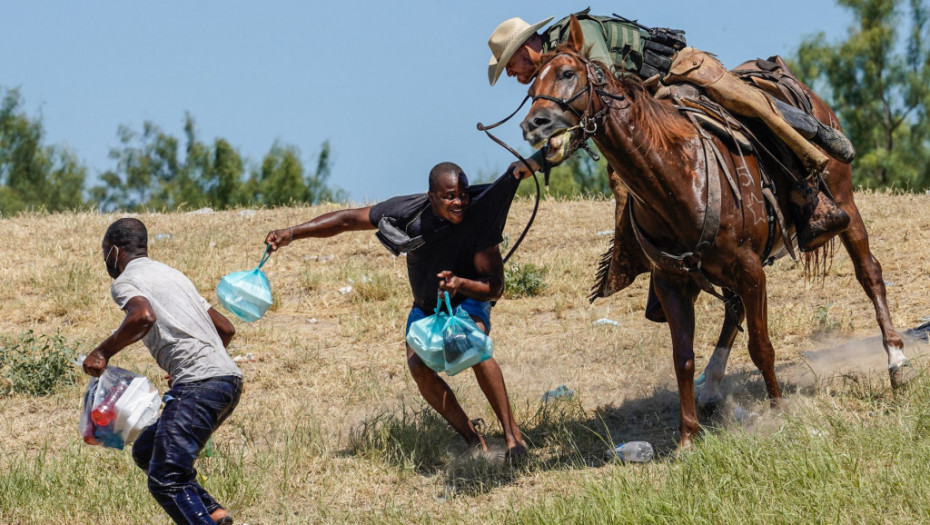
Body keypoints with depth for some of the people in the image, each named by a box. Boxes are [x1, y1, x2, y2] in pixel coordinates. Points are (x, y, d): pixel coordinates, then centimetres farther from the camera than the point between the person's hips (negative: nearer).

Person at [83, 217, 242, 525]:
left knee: (165, 480, -12)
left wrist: (103, 352, -9)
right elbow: (226, 329, 29)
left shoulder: (125, 282, 3)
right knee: (146, 451, 19)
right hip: (228, 379, 9)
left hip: (198, 384, -9)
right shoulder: (171, 274, 28)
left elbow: (144, 316, -21)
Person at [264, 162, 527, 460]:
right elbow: (348, 220, -14)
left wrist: (461, 284, -48)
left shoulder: (478, 218, -29)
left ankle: (512, 435, -28)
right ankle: (474, 442, -15)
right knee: (418, 365, -25)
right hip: (426, 307, 3)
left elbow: (495, 287, -27)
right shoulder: (409, 212, -24)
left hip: (467, 302, -3)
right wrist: (292, 233, -20)